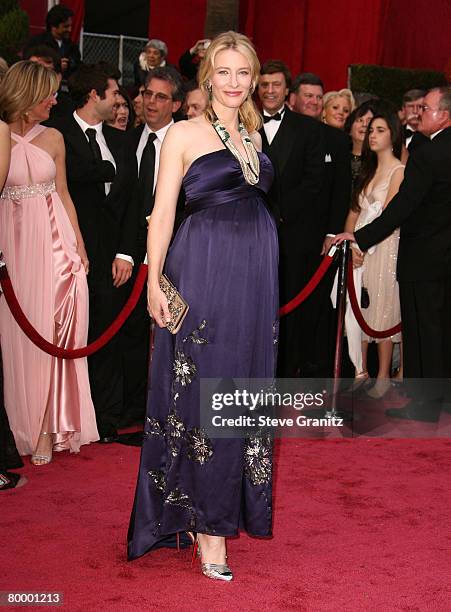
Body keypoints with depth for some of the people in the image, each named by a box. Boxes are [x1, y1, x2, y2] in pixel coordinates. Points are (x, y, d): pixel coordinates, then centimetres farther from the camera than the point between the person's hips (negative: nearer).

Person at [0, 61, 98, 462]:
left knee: (53, 333, 2)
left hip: (54, 242, 2)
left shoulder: (52, 138, 6)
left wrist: (80, 247, 8)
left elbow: (63, 195, 12)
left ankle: (48, 427, 13)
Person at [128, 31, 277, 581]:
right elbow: (163, 211, -5)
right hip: (204, 268, -6)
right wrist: (154, 279, -13)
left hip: (256, 271, 6)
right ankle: (209, 524, 8)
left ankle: (229, 502, 25)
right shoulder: (184, 133, -2)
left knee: (242, 384, 11)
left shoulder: (253, 134, 14)